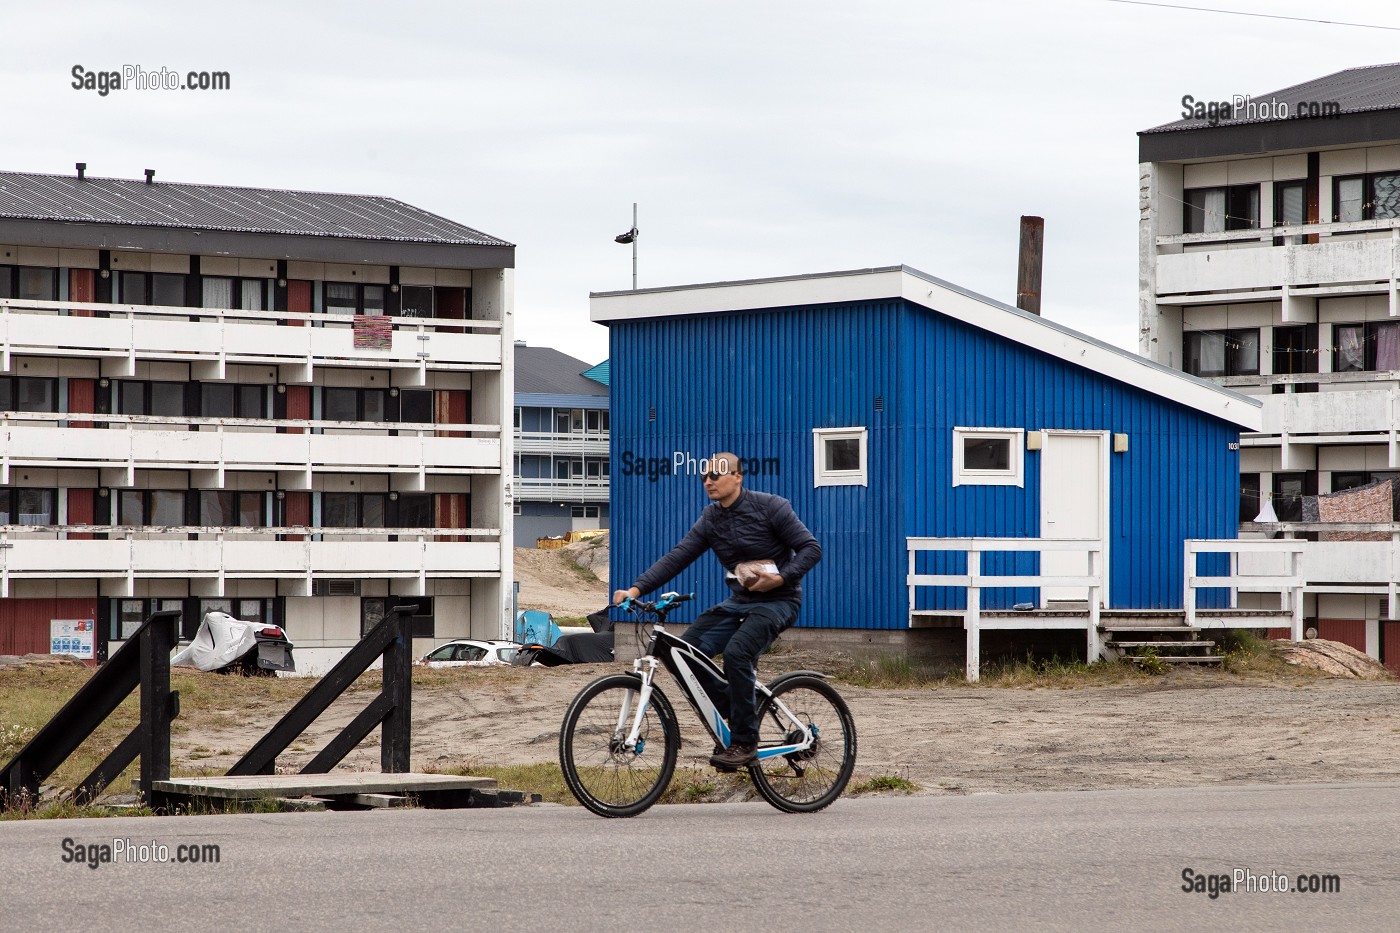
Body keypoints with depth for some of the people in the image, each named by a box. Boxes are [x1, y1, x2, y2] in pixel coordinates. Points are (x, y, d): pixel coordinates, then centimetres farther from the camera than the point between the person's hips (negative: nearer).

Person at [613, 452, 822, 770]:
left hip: (777, 600, -6)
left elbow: (811, 548, -11)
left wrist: (780, 578, -25)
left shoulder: (770, 506, -11)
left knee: (736, 651, -31)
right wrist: (636, 589, -19)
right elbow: (677, 558, -6)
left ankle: (744, 742, -22)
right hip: (739, 601, 7)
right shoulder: (710, 520, 3)